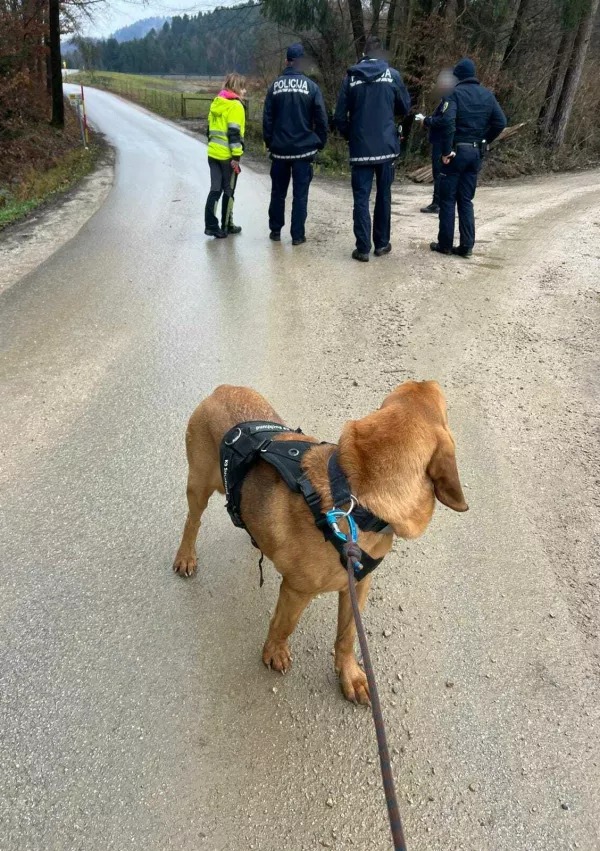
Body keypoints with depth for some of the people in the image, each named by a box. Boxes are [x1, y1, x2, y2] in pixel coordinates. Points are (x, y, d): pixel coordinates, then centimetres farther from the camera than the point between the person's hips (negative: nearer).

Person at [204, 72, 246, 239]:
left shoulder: (216, 102, 13)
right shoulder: (235, 106, -11)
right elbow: (234, 133, -18)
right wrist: (236, 156, -17)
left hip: (213, 153, 7)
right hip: (227, 156, -7)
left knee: (215, 189, 7)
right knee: (228, 191, 5)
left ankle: (210, 225, 3)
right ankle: (226, 226, 14)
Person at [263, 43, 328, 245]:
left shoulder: (275, 86, 2)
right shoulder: (311, 86, -4)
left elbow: (267, 118, 3)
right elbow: (321, 119, -4)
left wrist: (269, 142, 12)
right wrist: (321, 143, 7)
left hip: (279, 149, 2)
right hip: (303, 149, -2)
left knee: (278, 192, 13)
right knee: (300, 194, 2)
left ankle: (275, 230, 19)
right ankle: (297, 235, 1)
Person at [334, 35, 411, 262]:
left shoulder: (351, 77, 1)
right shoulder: (392, 74, 0)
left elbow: (340, 115, 0)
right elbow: (405, 107, 7)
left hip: (360, 147, -1)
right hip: (386, 146, 1)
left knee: (361, 197, 1)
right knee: (383, 195, 12)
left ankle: (363, 248, -3)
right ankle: (382, 243, 18)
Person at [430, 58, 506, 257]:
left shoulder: (456, 93, -7)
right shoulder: (487, 95, 10)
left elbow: (447, 121, -22)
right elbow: (501, 122, 6)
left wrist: (446, 150, -17)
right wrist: (484, 139, 14)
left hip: (456, 151, -5)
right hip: (475, 152, 5)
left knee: (447, 199, 3)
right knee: (466, 200, 10)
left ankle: (445, 244, 5)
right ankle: (466, 245, 6)